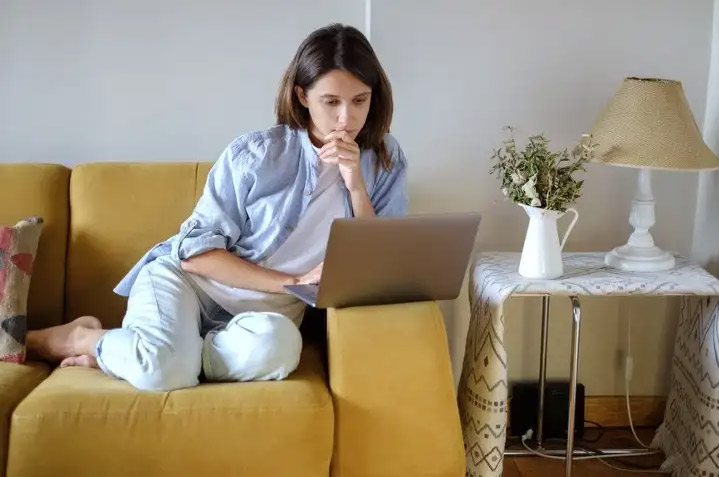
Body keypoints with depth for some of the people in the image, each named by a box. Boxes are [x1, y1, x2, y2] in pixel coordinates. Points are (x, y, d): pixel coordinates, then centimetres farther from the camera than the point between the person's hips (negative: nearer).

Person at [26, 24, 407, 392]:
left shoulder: (385, 160, -2)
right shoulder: (254, 154, -12)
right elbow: (196, 251, -10)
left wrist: (356, 185, -20)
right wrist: (292, 282, -19)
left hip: (267, 308, 3)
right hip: (188, 278, -2)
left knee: (275, 347, -36)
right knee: (162, 370, -35)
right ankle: (71, 337, 0)